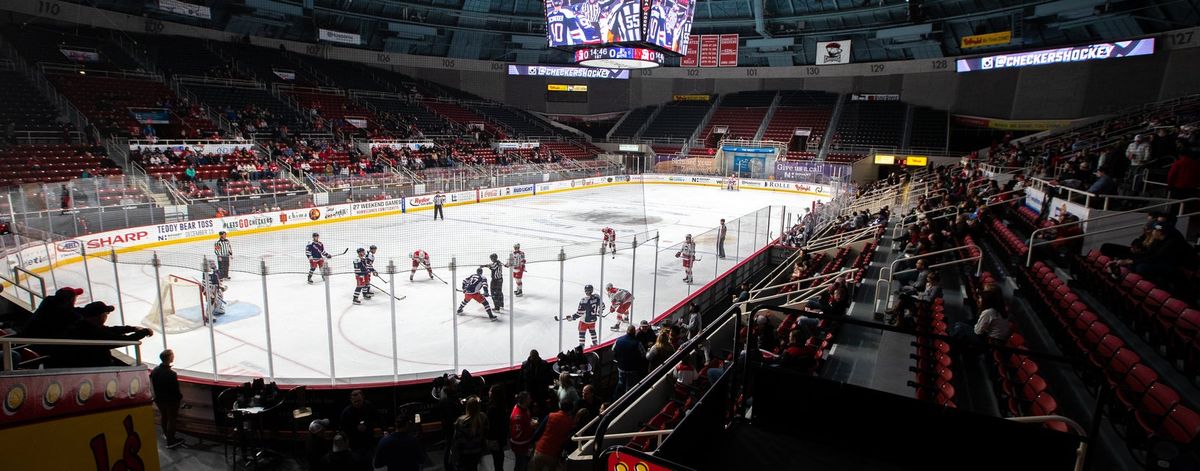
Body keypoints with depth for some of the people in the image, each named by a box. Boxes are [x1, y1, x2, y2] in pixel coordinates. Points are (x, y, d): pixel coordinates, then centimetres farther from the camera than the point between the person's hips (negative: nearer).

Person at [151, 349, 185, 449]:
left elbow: (153, 385, 6)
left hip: (159, 400, 7)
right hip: (171, 401, -7)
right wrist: (180, 398, -5)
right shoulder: (171, 374, -31)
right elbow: (176, 390, -22)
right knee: (172, 419, 7)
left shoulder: (154, 370, -7)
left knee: (164, 417, 26)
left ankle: (166, 434, 46)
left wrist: (157, 396, 20)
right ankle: (170, 441, 14)